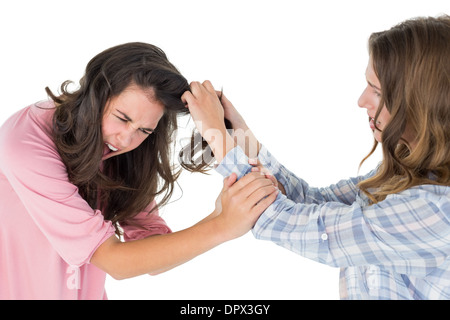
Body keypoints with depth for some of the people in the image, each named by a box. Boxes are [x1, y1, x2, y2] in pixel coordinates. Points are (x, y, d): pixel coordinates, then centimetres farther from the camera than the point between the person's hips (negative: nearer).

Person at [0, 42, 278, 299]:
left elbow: (152, 256, -13)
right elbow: (113, 261, -27)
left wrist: (217, 218, -28)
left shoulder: (123, 156, -8)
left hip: (85, 292, 4)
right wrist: (223, 227, -32)